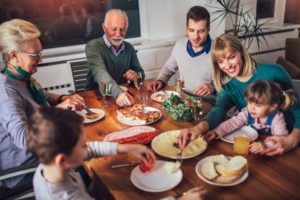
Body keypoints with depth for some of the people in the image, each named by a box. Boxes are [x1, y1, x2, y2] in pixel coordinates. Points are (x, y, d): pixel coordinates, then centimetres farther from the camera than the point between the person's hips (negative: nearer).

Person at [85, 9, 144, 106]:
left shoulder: (129, 48, 6)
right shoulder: (93, 46, -10)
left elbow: (141, 73, 14)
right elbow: (100, 73, -26)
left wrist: (136, 76, -9)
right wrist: (118, 93, -42)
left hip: (122, 95, 4)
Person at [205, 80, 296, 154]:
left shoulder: (276, 119, -20)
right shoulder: (247, 113, -8)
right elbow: (232, 123, -14)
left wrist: (266, 145, -51)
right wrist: (216, 132, -30)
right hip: (248, 146, 3)